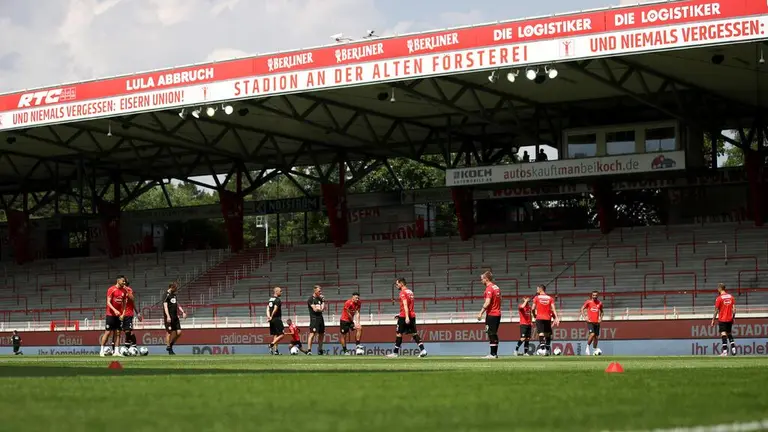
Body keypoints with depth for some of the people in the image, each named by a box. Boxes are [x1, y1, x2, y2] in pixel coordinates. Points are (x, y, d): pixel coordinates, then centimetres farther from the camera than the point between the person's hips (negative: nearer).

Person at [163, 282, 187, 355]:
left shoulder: (174, 295, 17)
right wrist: (168, 316, -25)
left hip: (175, 317, 8)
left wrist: (183, 312, 14)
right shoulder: (166, 295, -9)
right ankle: (168, 347, 0)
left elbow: (177, 305, 25)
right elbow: (165, 306, -16)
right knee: (169, 332, -6)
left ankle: (171, 345, 17)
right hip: (169, 317, -8)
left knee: (179, 332, 2)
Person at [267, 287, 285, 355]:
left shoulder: (270, 299, 15)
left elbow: (268, 309, 7)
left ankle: (275, 350, 10)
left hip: (272, 320, 9)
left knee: (275, 335, 12)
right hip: (277, 319, -9)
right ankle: (272, 344, -18)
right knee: (282, 334, -4)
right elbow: (275, 309, -19)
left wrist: (268, 316, -4)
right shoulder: (278, 300, -11)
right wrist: (271, 317, -9)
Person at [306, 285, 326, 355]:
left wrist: (323, 301, 1)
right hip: (314, 318, -8)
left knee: (321, 334, 11)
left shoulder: (320, 299, 17)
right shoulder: (311, 299, -5)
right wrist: (321, 308, 1)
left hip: (320, 318, 8)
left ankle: (320, 350, 22)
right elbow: (315, 309, -14)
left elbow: (323, 308, 11)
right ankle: (309, 350, -19)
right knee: (312, 333, -15)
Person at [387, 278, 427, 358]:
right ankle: (422, 350, -7)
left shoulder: (403, 292, -11)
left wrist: (407, 317, -30)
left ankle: (396, 352, 5)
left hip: (404, 316, -8)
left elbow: (405, 305, -22)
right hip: (412, 315, 8)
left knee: (399, 333, 1)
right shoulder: (410, 292, 17)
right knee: (414, 333, 6)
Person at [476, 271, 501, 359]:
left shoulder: (489, 288, -14)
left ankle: (493, 354, -7)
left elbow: (487, 303, -21)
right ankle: (495, 353, 15)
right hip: (498, 314, 9)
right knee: (494, 334, 13)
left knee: (491, 334, -6)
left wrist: (481, 313, -20)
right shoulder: (497, 287, 14)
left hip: (491, 314, -9)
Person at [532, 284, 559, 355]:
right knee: (548, 334, 12)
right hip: (548, 318, 3)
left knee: (541, 333, -10)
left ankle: (542, 347, -28)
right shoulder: (550, 298, 7)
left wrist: (534, 316, 16)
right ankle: (547, 349, 13)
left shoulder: (536, 298, 0)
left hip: (539, 318, -3)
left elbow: (533, 309, -1)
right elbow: (553, 309, -2)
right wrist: (556, 318, -8)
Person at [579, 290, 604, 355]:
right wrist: (585, 317, -10)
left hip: (597, 322, 4)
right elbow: (582, 309, 0)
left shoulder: (599, 303, 8)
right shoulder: (588, 302, -3)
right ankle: (587, 348, -7)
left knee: (596, 337, 5)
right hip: (590, 322, -4)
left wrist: (601, 318, 7)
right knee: (592, 334, -21)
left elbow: (601, 311, 23)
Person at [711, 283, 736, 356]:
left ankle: (725, 351, -14)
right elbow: (734, 308, 5)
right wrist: (733, 317, 15)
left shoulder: (719, 298, -9)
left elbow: (716, 310, -7)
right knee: (729, 334, 18)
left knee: (723, 334, -8)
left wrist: (713, 320, 0)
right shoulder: (731, 297, 6)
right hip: (729, 319, 5)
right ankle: (733, 348, 9)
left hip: (722, 319, -5)